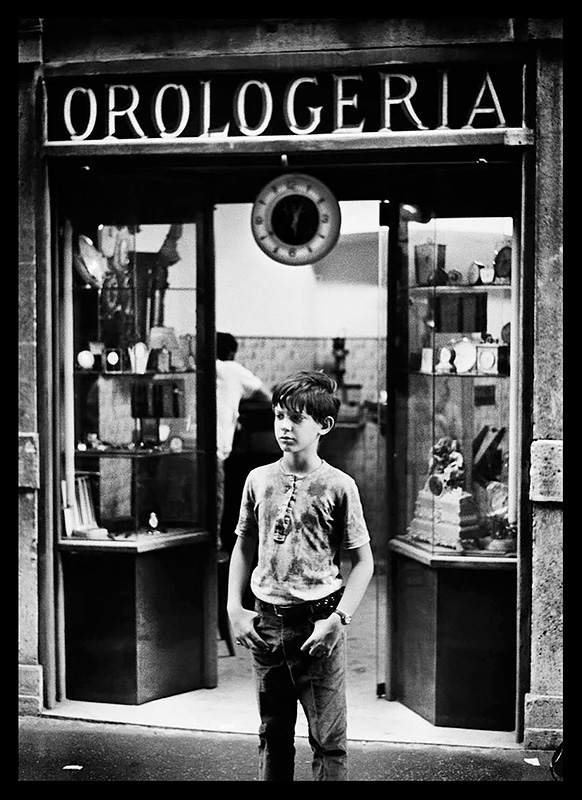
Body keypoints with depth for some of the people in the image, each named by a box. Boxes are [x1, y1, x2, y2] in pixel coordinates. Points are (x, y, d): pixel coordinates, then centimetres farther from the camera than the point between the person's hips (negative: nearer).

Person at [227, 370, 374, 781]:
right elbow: (244, 547, 14)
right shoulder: (259, 480, 5)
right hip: (265, 624, 4)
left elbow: (363, 561, -3)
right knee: (273, 734, 14)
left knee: (328, 740, 0)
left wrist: (337, 619, -12)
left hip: (317, 623, -4)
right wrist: (235, 608, 4)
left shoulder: (338, 486, -6)